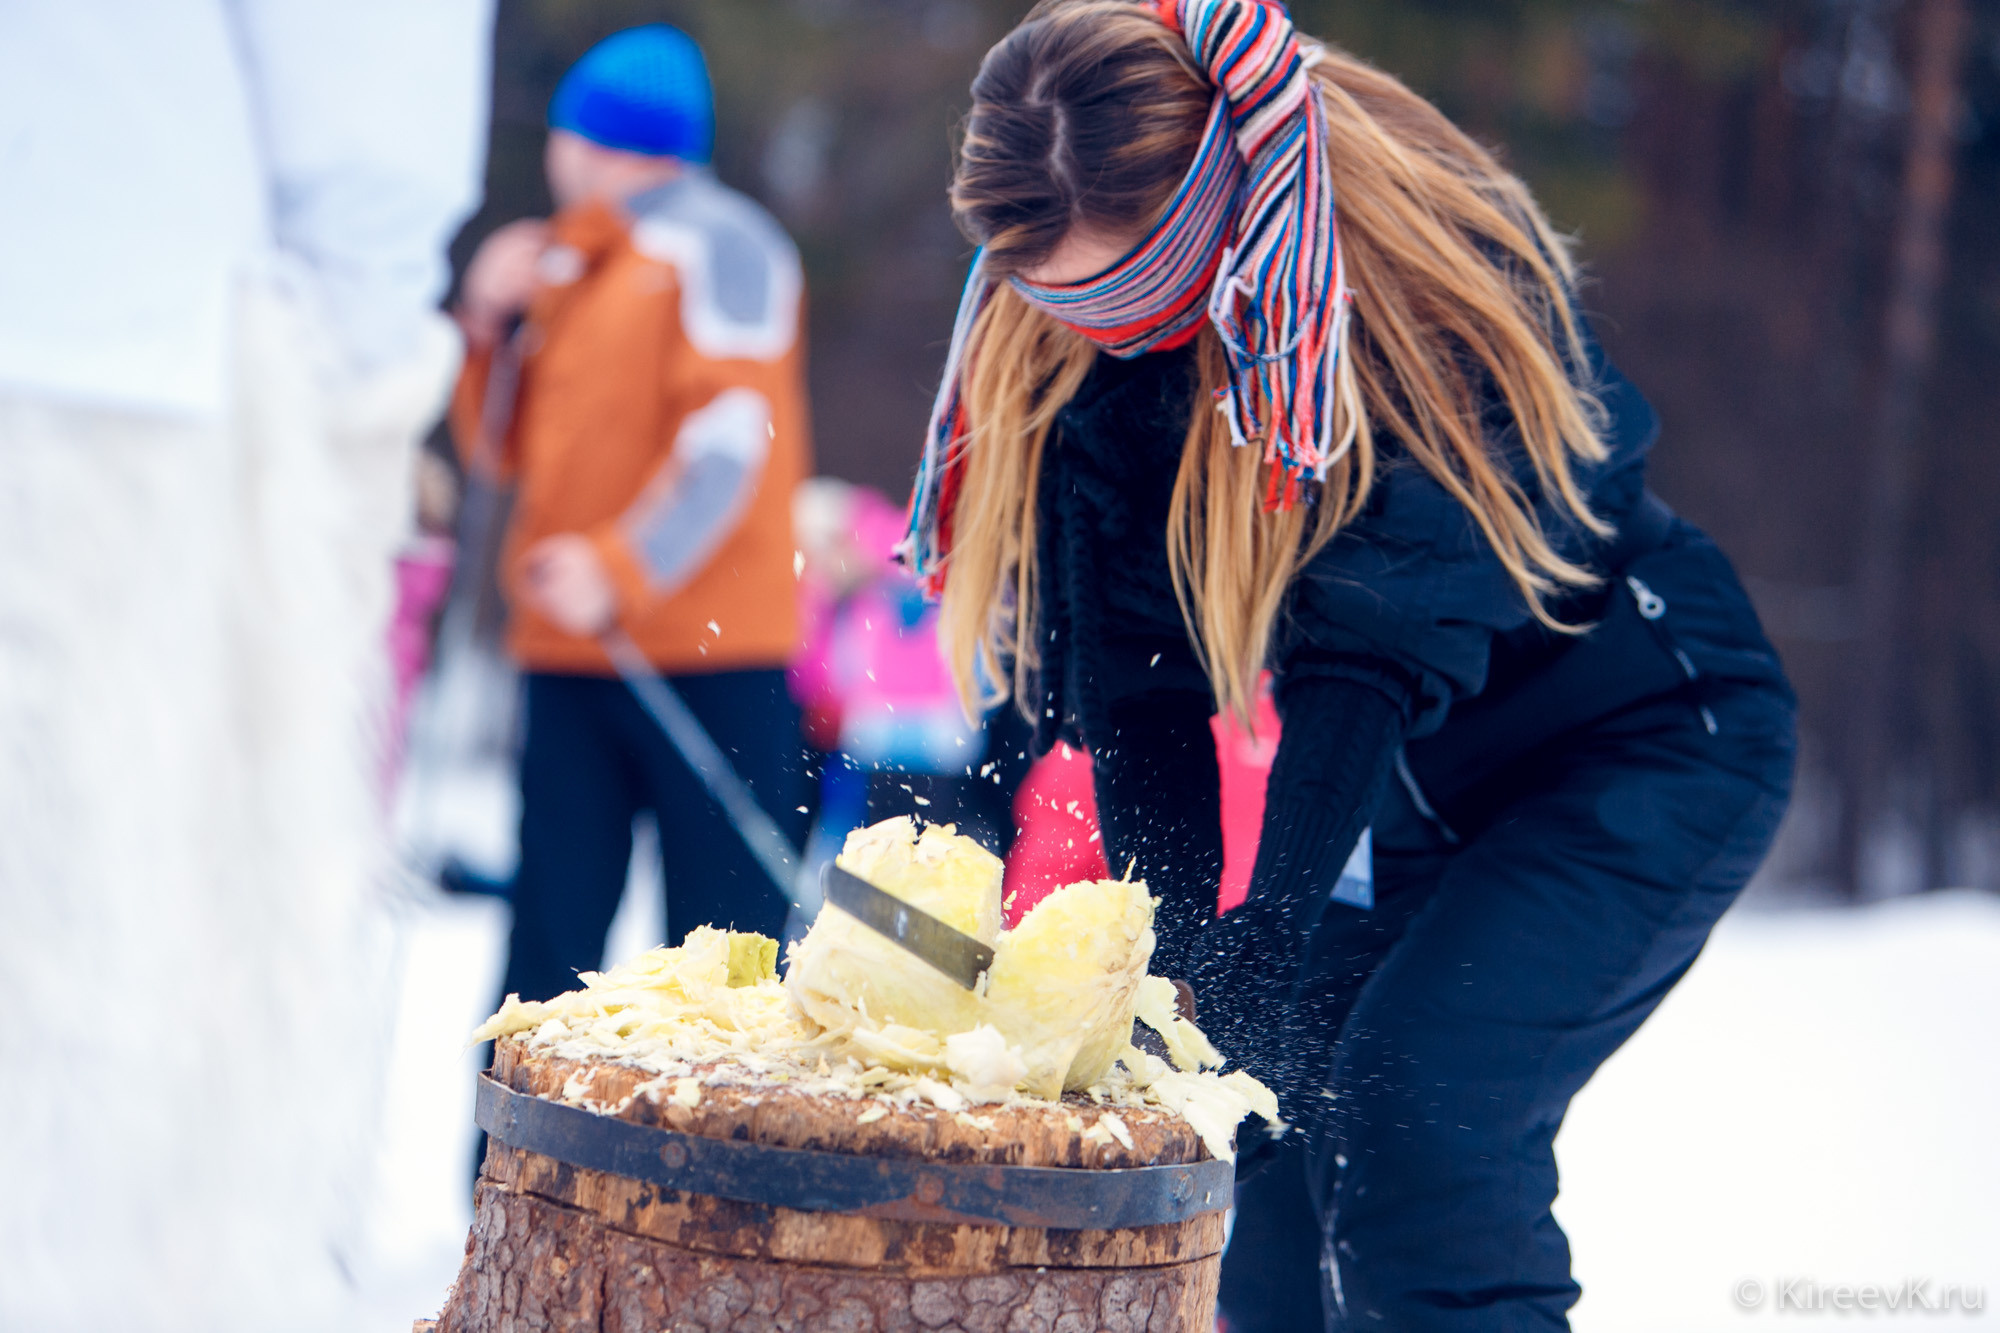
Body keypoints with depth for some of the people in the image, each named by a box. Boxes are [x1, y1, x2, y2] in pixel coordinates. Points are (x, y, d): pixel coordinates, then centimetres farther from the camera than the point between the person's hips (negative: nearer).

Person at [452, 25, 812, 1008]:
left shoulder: (713, 241, -2)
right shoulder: (561, 269, 21)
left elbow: (732, 432, -12)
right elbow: (502, 450, 22)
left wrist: (626, 568, -22)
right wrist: (492, 325, 6)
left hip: (706, 653, -7)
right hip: (568, 655, 7)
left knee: (724, 937, -7)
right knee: (552, 927, 4)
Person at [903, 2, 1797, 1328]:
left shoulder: (1441, 273, -27)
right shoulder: (1082, 334, -9)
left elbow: (1374, 647, -33)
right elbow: (1136, 666, -10)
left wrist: (1262, 933, -38)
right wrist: (1176, 942, -19)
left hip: (1644, 745, -6)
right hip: (1419, 783, 6)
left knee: (1411, 1116, -23)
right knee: (1272, 1126, -3)